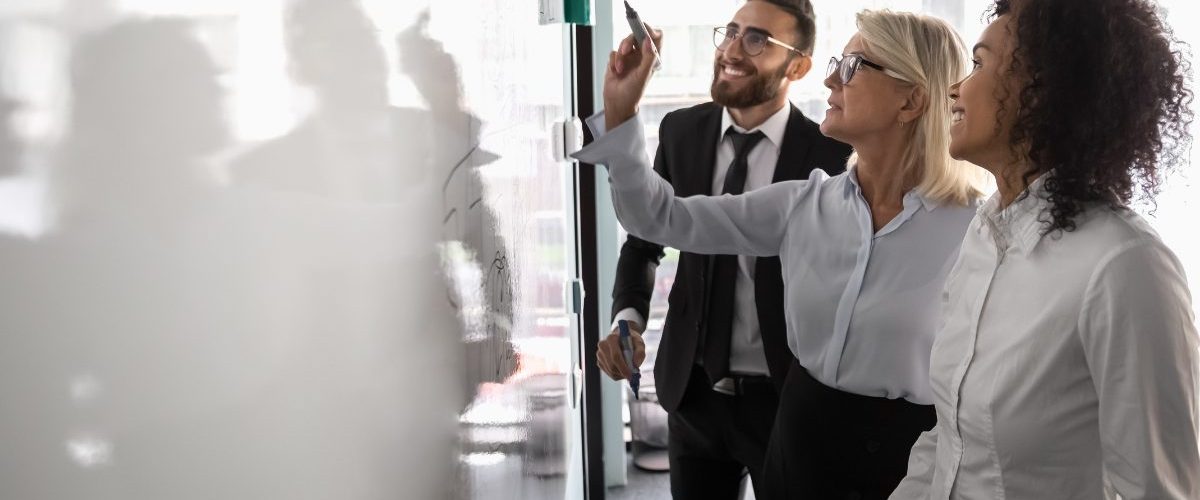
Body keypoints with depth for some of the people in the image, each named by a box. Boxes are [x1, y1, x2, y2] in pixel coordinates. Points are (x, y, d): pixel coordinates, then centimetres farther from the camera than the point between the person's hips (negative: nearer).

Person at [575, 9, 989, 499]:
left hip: (907, 459, -5)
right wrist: (620, 112, -10)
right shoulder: (804, 204, -2)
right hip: (800, 439, 5)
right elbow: (663, 218, 0)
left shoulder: (975, 228, -16)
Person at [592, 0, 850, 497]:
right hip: (692, 390, 4)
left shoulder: (830, 156, -14)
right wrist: (628, 317, -10)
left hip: (786, 398, -3)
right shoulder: (682, 131, -2)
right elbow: (645, 239, 7)